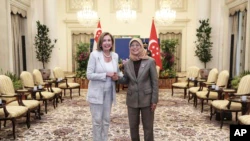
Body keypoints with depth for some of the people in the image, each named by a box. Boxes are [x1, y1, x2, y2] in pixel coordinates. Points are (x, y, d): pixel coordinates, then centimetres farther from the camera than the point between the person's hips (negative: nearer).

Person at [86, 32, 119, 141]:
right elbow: (89, 75, -16)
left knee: (106, 119, 15)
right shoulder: (94, 54, -12)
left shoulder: (115, 56, 3)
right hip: (96, 92, -5)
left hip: (109, 92, 5)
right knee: (97, 120, 5)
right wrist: (106, 74, -22)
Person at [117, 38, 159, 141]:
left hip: (146, 99, -3)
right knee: (133, 126, 14)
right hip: (132, 99, 3)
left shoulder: (150, 61, -8)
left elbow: (155, 82, -7)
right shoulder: (127, 64, 2)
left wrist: (154, 100, -10)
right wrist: (117, 78, -11)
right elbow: (126, 80, 11)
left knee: (148, 126, 10)